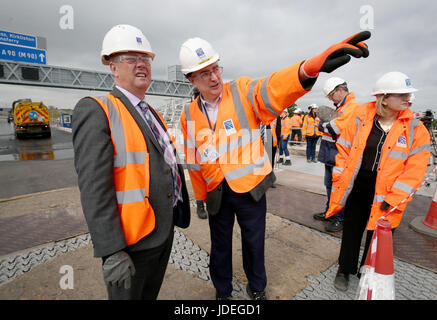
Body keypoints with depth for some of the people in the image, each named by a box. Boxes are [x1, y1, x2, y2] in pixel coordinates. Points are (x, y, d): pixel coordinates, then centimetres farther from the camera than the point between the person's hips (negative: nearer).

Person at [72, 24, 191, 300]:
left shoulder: (153, 114, 11)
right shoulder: (96, 110, -14)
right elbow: (94, 188, -21)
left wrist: (177, 213, 16)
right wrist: (112, 251, -22)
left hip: (165, 230, 8)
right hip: (132, 240, -7)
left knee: (151, 294, 27)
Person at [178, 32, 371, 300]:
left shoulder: (243, 93, -9)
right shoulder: (189, 116, -1)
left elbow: (273, 89, -31)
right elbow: (194, 161, 5)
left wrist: (310, 67, -51)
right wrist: (201, 196, 10)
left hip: (252, 187, -2)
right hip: (216, 193, 2)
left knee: (254, 242, 17)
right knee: (220, 245, 19)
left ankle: (257, 287, 48)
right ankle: (222, 290, 48)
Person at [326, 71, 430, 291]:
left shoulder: (415, 129, -6)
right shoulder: (360, 118, -6)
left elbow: (415, 169, -8)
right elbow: (344, 149, 0)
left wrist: (393, 198, -13)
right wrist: (339, 181, -4)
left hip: (385, 193, 0)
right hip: (357, 186, 0)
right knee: (351, 230, 16)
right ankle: (345, 270, 39)